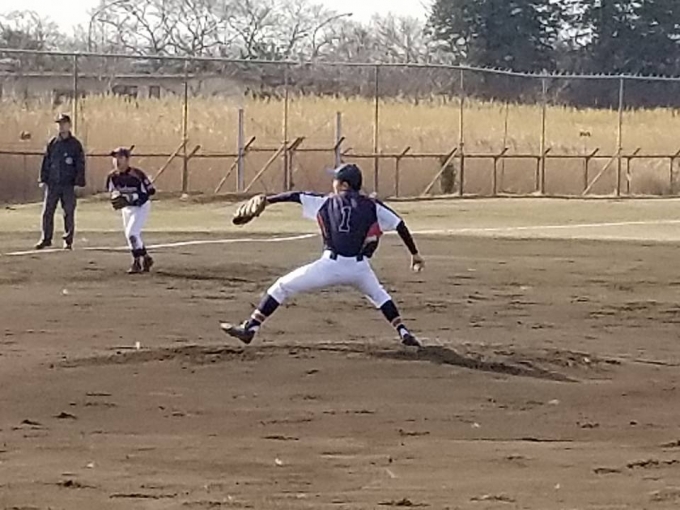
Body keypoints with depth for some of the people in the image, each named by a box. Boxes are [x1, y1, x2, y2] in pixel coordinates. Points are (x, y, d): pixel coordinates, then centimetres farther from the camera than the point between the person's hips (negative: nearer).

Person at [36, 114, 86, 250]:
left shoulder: (75, 144, 1)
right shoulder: (52, 143, 9)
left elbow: (80, 165, 1)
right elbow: (46, 162, 12)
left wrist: (79, 182, -7)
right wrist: (43, 179, 6)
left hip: (68, 184, -3)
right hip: (52, 183, 3)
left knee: (68, 212, 0)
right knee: (47, 212, 1)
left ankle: (68, 240, 8)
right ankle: (46, 239, 10)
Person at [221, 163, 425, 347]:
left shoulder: (326, 203, 14)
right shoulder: (372, 206, 12)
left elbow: (296, 196, 16)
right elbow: (400, 225, 9)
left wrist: (267, 201, 24)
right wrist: (415, 254, 14)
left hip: (331, 264, -2)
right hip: (360, 269, 2)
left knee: (282, 287, 12)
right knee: (378, 294, 33)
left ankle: (250, 329, 6)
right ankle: (403, 332, 17)